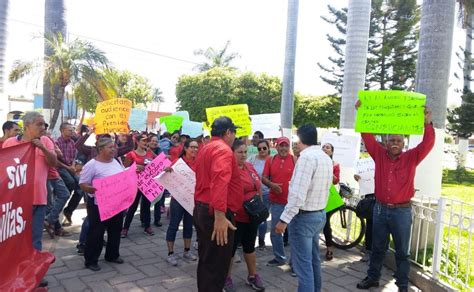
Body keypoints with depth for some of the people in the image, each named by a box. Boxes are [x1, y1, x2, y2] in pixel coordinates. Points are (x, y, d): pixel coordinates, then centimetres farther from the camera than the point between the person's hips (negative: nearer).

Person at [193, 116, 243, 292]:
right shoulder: (223, 149, -16)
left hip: (201, 210, 10)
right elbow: (220, 182, -30)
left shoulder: (205, 149, 14)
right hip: (216, 214, -10)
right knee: (217, 265, 0)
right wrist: (220, 216, -36)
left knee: (206, 261, 21)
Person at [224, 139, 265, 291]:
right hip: (235, 217, -7)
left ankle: (253, 276, 35)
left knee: (250, 246, 20)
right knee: (231, 248, 8)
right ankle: (227, 278, 26)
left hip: (252, 215, 7)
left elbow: (258, 186, 18)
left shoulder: (250, 167, 6)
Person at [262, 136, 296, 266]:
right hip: (276, 202, 4)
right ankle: (280, 258, 31)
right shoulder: (270, 160, 4)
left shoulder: (295, 160, -5)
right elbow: (264, 178, 3)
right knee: (275, 231, 13)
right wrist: (272, 184, -16)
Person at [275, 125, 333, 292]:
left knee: (303, 264, -2)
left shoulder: (307, 157, -20)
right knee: (313, 259, 21)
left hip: (304, 216, -9)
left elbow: (298, 194, -25)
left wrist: (284, 219, -22)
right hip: (320, 214, 9)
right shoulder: (326, 158, 8)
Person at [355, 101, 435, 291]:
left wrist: (427, 123, -26)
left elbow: (427, 144, -14)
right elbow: (367, 136, -2)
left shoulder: (411, 158, -2)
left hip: (401, 211, -2)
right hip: (380, 209, 2)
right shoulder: (379, 155, 2)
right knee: (378, 248, 15)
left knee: (402, 251, 9)